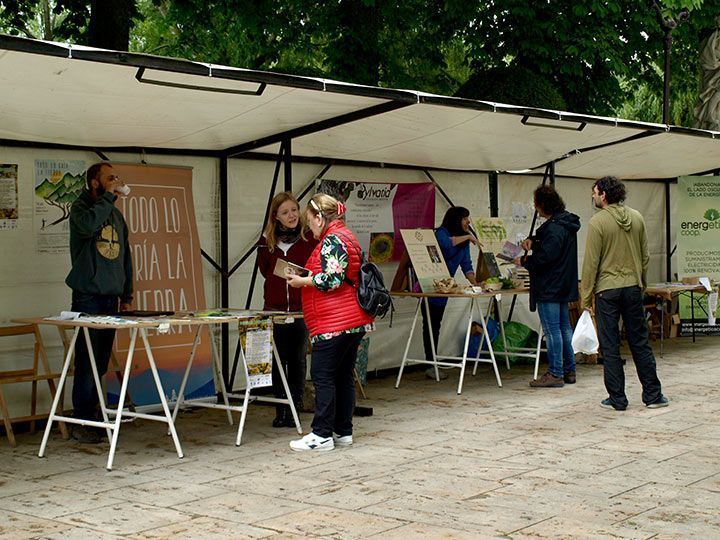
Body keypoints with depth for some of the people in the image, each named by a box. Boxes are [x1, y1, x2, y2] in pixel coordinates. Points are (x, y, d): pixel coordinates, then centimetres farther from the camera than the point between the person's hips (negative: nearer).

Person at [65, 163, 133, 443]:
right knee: (87, 361, -9)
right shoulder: (80, 207, -1)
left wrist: (127, 294, 18)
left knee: (102, 362, 7)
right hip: (88, 296, -6)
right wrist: (108, 196, -16)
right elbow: (88, 225, -26)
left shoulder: (116, 215, 18)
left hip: (110, 297, 6)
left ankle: (93, 415, 13)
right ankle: (82, 422, -5)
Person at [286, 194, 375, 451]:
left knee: (322, 376, -5)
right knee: (343, 375, 12)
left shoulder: (332, 240, -13)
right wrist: (308, 278, 19)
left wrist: (302, 281, -9)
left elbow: (331, 280, -22)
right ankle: (343, 431, 16)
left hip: (334, 323, -10)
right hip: (354, 321, 10)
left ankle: (322, 435, -3)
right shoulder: (347, 236, 19)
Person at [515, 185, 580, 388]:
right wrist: (532, 240, 9)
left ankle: (555, 374, -3)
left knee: (552, 330, -6)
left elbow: (545, 257, -24)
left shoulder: (554, 228, -20)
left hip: (549, 288, -10)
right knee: (564, 328, 14)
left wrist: (524, 261, -8)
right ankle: (569, 371, 21)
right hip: (564, 286, 10)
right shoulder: (566, 223, 12)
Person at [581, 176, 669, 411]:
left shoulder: (597, 222, -11)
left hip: (607, 289, -5)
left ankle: (617, 398, 6)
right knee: (640, 342, 12)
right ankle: (652, 394, 14)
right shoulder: (636, 218, 5)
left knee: (610, 347, 3)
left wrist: (586, 296, -5)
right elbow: (645, 255, 11)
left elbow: (591, 262, -11)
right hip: (633, 287, 5)